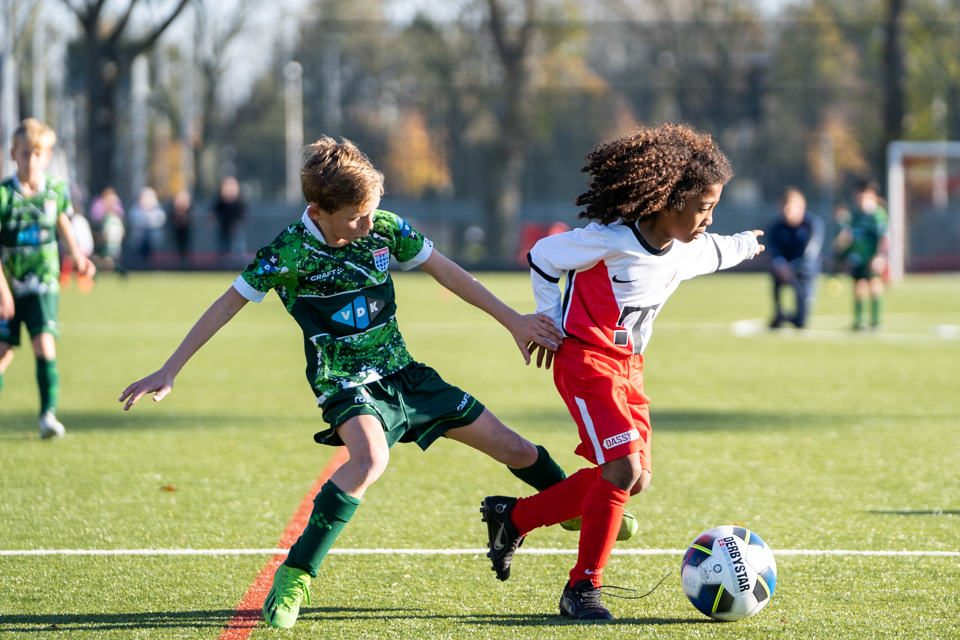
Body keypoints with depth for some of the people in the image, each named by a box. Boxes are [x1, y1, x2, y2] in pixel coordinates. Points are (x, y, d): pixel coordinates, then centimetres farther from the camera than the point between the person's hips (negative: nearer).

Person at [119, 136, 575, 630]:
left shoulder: (385, 229, -7)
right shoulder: (288, 253, -18)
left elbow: (446, 272, 5)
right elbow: (228, 304, -9)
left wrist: (514, 321, 6)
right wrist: (169, 372, -9)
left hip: (402, 373, 5)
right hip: (345, 383, -5)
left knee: (511, 448, 8)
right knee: (370, 458, -38)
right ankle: (292, 580, -32)